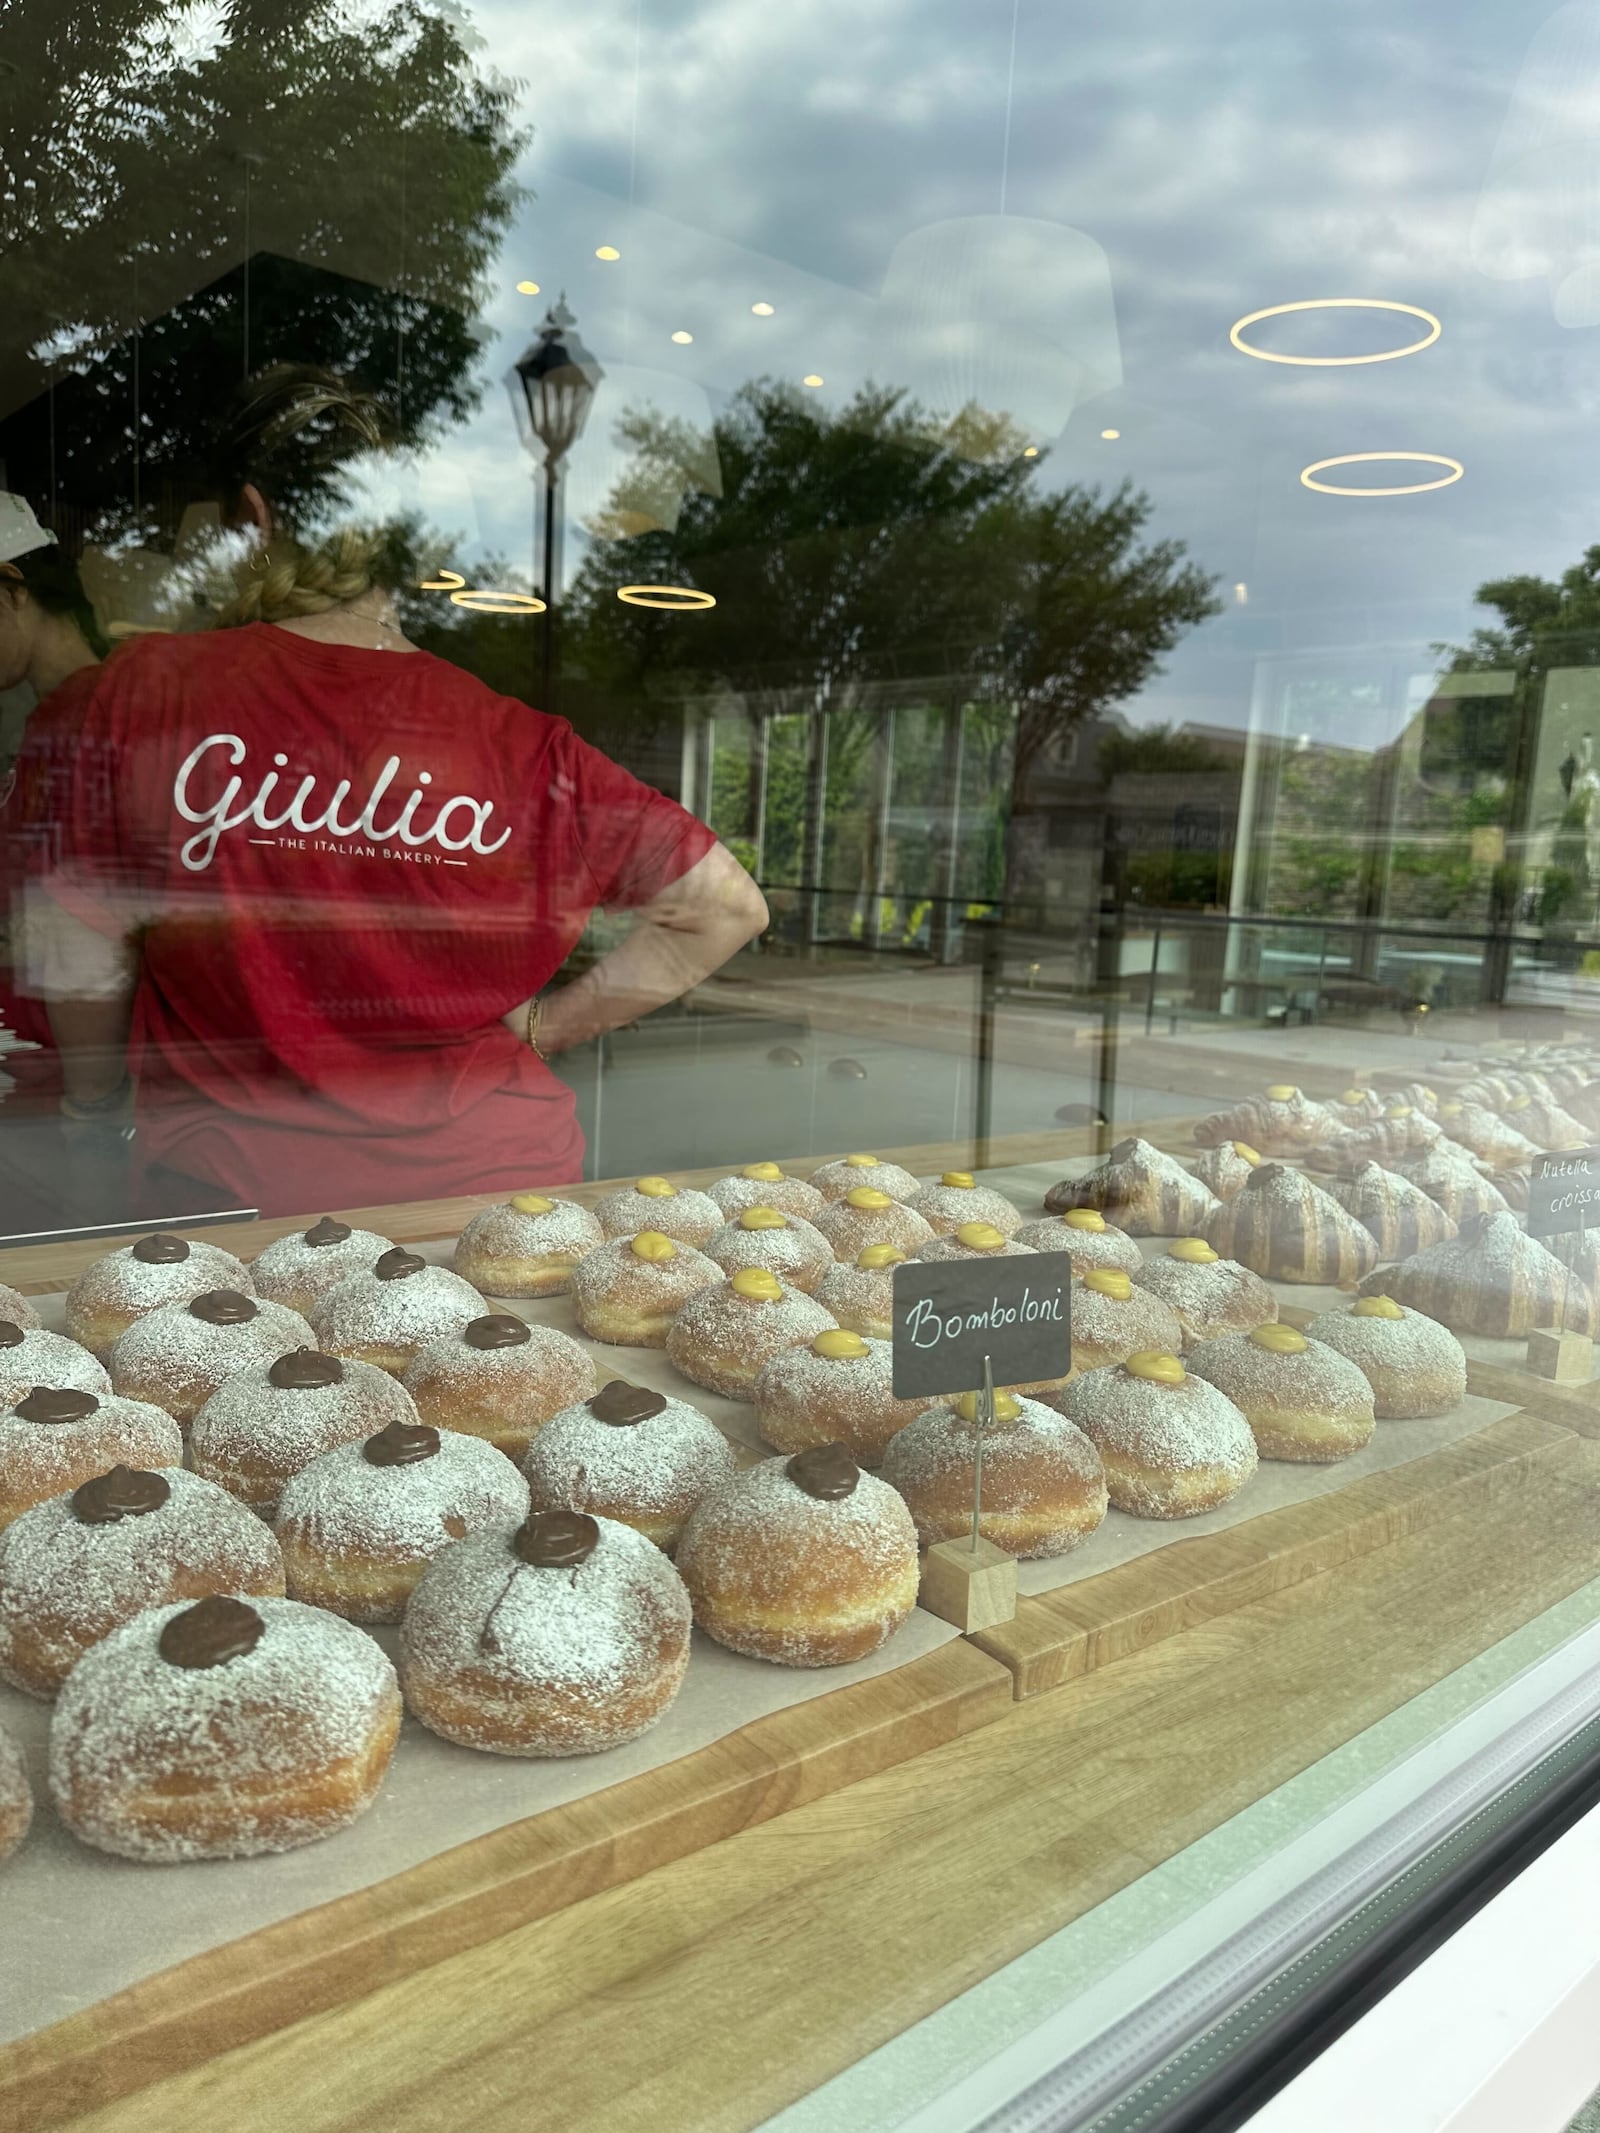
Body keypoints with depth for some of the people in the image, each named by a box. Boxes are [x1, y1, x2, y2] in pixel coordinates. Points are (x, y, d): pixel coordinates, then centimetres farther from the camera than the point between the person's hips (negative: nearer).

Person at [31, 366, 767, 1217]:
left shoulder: (150, 686, -8)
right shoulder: (514, 734, -8)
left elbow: (84, 957, -1)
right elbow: (728, 904, -7)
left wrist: (95, 1103, 19)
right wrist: (539, 1026, 2)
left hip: (236, 1184, -1)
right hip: (494, 1172, 2)